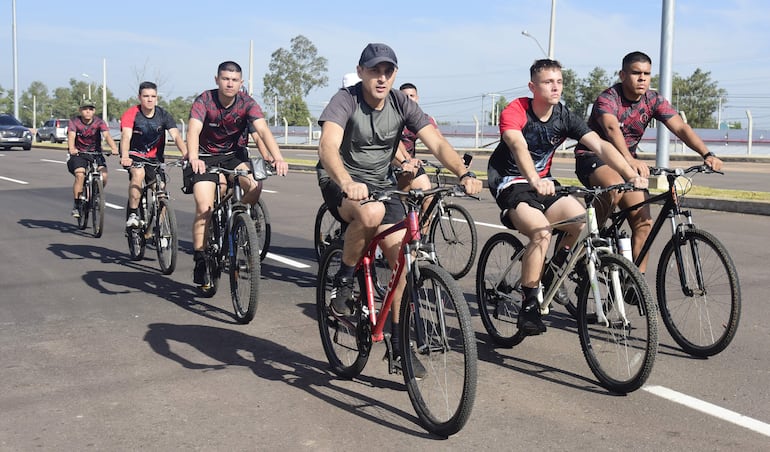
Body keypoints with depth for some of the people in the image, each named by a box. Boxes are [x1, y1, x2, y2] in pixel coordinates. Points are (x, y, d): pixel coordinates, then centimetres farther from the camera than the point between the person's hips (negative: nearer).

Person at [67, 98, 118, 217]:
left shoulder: (99, 122, -9)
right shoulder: (74, 121, -11)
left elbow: (107, 135, -25)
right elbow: (71, 136, -27)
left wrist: (114, 148, -45)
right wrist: (72, 149, -49)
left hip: (95, 153, 1)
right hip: (78, 154, -1)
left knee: (103, 176, -20)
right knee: (80, 175, -26)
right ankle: (77, 205, -14)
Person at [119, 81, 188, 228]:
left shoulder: (164, 115, -10)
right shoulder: (131, 114, -17)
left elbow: (176, 136, -22)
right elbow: (126, 136, -31)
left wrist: (186, 153, -40)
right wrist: (125, 157, -49)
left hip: (154, 158, 3)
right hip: (134, 155, -3)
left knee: (160, 191, -4)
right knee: (138, 173, -33)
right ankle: (132, 214, -25)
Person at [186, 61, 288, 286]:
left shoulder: (247, 102, -15)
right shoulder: (204, 101, -20)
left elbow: (263, 130, -29)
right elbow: (193, 130, -34)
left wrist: (278, 158, -45)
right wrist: (193, 158, -54)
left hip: (233, 155, 2)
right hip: (205, 157, -2)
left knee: (254, 184, -28)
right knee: (204, 209, -15)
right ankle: (200, 262, -1)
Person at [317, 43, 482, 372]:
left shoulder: (401, 104, -4)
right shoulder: (345, 100, -17)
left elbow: (437, 143, -13)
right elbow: (328, 146, -34)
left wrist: (464, 174, -31)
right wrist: (347, 183, -53)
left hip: (380, 184, 5)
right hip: (341, 183, -5)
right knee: (371, 212, -39)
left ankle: (399, 343, 6)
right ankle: (343, 280, -13)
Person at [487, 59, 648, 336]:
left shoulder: (564, 118, -3)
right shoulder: (515, 112, -16)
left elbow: (600, 146, -13)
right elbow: (518, 147, -36)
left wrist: (631, 174, -28)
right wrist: (535, 181, -54)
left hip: (543, 182, 5)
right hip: (509, 182, -5)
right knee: (541, 232, -31)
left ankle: (553, 273, 8)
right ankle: (529, 306, -19)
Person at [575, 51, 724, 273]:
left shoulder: (654, 100, -4)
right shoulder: (608, 98, -20)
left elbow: (680, 127, -13)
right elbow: (611, 128, -39)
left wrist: (707, 154, -29)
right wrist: (630, 160, -57)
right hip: (593, 158, -6)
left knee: (644, 223, -6)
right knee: (615, 189, -39)